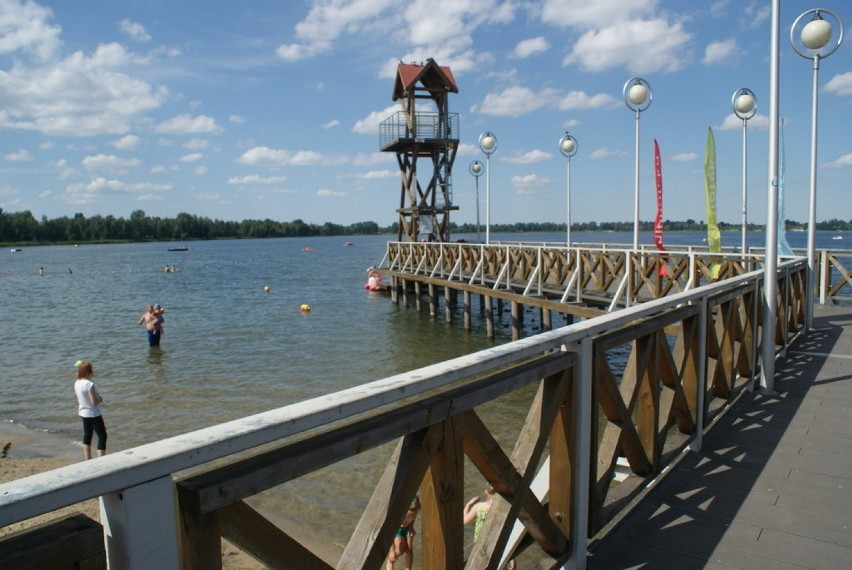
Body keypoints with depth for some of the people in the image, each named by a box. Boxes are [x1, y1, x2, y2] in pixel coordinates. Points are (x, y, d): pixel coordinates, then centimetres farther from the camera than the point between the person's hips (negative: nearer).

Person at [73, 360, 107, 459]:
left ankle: (88, 460, 24)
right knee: (102, 436, -1)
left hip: (83, 413, 9)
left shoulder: (77, 383, 1)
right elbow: (94, 401, -24)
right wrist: (100, 398, -5)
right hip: (93, 414, -9)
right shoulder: (89, 384, -25)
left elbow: (78, 400, 11)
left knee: (87, 436, 16)